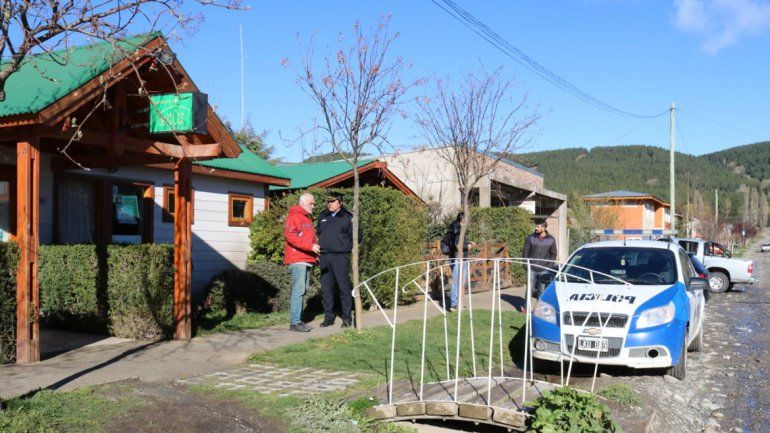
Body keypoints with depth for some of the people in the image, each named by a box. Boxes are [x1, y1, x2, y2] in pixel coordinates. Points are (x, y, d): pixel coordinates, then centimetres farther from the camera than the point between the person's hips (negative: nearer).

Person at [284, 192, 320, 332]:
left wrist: (315, 254, 13)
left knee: (302, 290, 9)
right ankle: (295, 322, -11)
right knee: (298, 290, -12)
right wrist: (310, 246, -21)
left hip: (307, 260, 9)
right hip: (297, 260, -9)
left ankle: (298, 319, 14)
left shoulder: (308, 218, 23)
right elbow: (290, 235, -18)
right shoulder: (294, 216, -5)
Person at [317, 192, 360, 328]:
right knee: (326, 287, 6)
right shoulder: (322, 216, 14)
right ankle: (329, 317, 14)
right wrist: (323, 244, 13)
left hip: (341, 257, -5)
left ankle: (347, 317, 3)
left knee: (343, 286, -4)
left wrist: (346, 246, 1)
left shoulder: (348, 217, -1)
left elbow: (356, 236, 0)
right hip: (325, 256, 5)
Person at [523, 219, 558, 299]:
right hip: (532, 269, 0)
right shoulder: (530, 238, -1)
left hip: (544, 270, 1)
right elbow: (525, 252, 3)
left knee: (542, 290, 6)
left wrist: (550, 266, -2)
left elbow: (553, 254, 9)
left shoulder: (551, 240, 2)